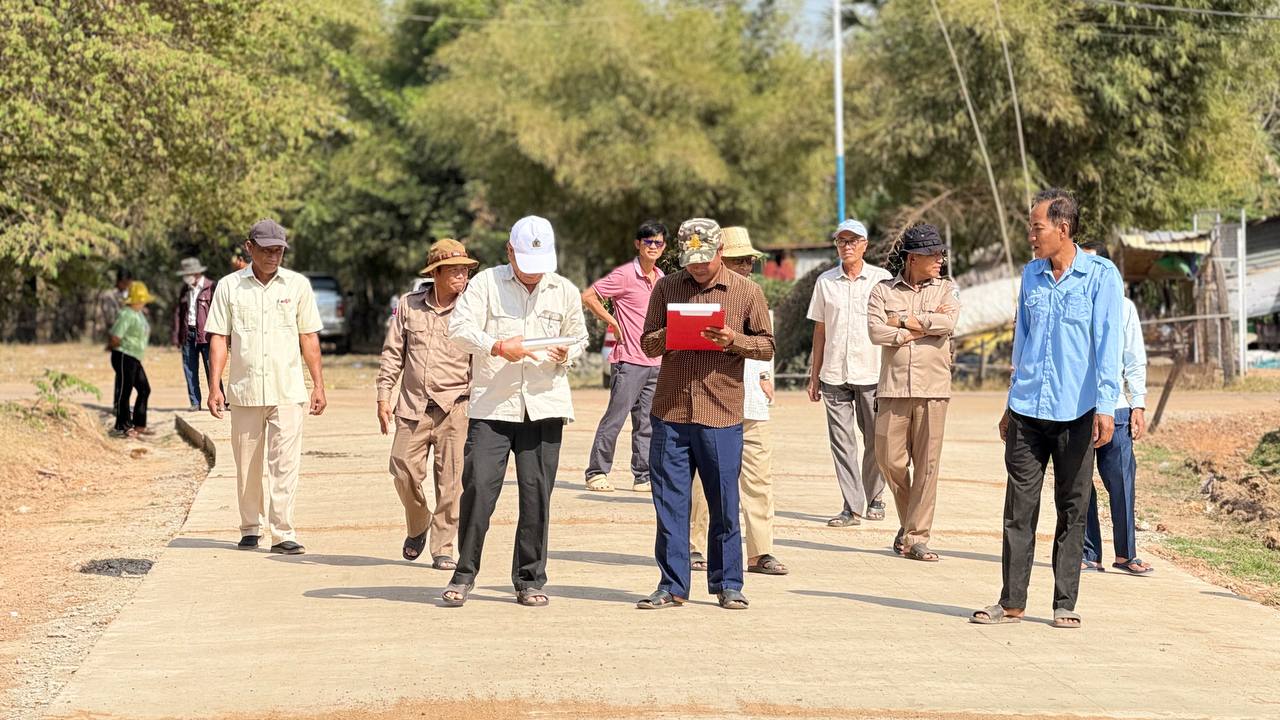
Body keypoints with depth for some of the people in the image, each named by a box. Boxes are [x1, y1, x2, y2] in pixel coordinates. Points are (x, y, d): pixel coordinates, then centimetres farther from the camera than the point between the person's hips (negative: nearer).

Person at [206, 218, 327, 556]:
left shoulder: (297, 285, 6)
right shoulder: (229, 286, 5)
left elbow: (309, 338, 8)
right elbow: (218, 338, 4)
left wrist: (318, 385, 4)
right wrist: (214, 386, -4)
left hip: (288, 392, -1)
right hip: (245, 391, 1)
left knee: (285, 464, -8)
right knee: (247, 466, 8)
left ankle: (283, 533, -7)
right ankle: (250, 529, 20)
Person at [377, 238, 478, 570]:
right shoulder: (409, 306, 8)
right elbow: (392, 353, 12)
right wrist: (383, 396, 7)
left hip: (455, 407, -2)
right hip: (413, 406, 2)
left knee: (451, 480, -3)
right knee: (404, 471, -1)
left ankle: (443, 548, 7)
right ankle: (418, 526, 27)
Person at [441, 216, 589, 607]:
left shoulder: (565, 291, 13)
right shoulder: (485, 283, 3)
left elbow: (580, 337, 23)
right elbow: (459, 327, -6)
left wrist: (567, 352, 0)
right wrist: (497, 346, -20)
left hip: (544, 407, 2)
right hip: (491, 405, -2)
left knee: (537, 494, 2)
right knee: (479, 485, -9)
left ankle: (530, 580, 12)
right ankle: (464, 574, 5)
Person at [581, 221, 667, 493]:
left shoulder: (661, 278, 13)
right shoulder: (625, 275, -9)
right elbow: (588, 297, -11)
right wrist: (613, 323, -10)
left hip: (656, 363, 7)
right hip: (629, 361, -7)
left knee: (647, 424, 9)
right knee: (615, 419, -6)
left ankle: (643, 477, 13)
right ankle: (597, 473, 3)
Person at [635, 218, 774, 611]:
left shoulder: (746, 291, 4)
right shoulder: (666, 288, 9)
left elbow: (767, 344, 6)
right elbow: (648, 344, 10)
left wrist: (733, 340, -13)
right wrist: (669, 336, -12)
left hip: (722, 415, -2)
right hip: (670, 412, 2)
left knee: (724, 502, 3)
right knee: (669, 501, 3)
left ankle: (727, 584, 15)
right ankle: (672, 585, 10)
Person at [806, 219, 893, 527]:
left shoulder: (882, 279, 3)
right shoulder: (825, 281, 9)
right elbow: (820, 330, 13)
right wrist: (814, 375, 10)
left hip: (872, 373, -2)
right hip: (834, 374, 2)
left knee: (875, 440, 4)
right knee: (842, 441, -2)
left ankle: (874, 498, 21)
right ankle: (852, 507, -1)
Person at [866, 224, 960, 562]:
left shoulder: (946, 289, 10)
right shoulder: (884, 290, 7)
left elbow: (948, 322, -9)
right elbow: (875, 331, -8)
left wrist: (902, 321, -5)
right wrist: (923, 326, -7)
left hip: (933, 389, 0)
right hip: (893, 388, 0)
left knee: (926, 464, -3)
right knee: (890, 460, 0)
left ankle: (916, 537, 1)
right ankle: (908, 521, 24)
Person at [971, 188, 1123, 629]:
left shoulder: (1101, 275, -3)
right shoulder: (1031, 275, 11)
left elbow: (1107, 343, -7)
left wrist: (1105, 406, -14)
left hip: (1076, 414, -4)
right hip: (1028, 411, 4)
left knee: (1072, 509, 4)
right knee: (1019, 507, 3)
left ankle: (1065, 604, 11)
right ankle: (1012, 602, 8)